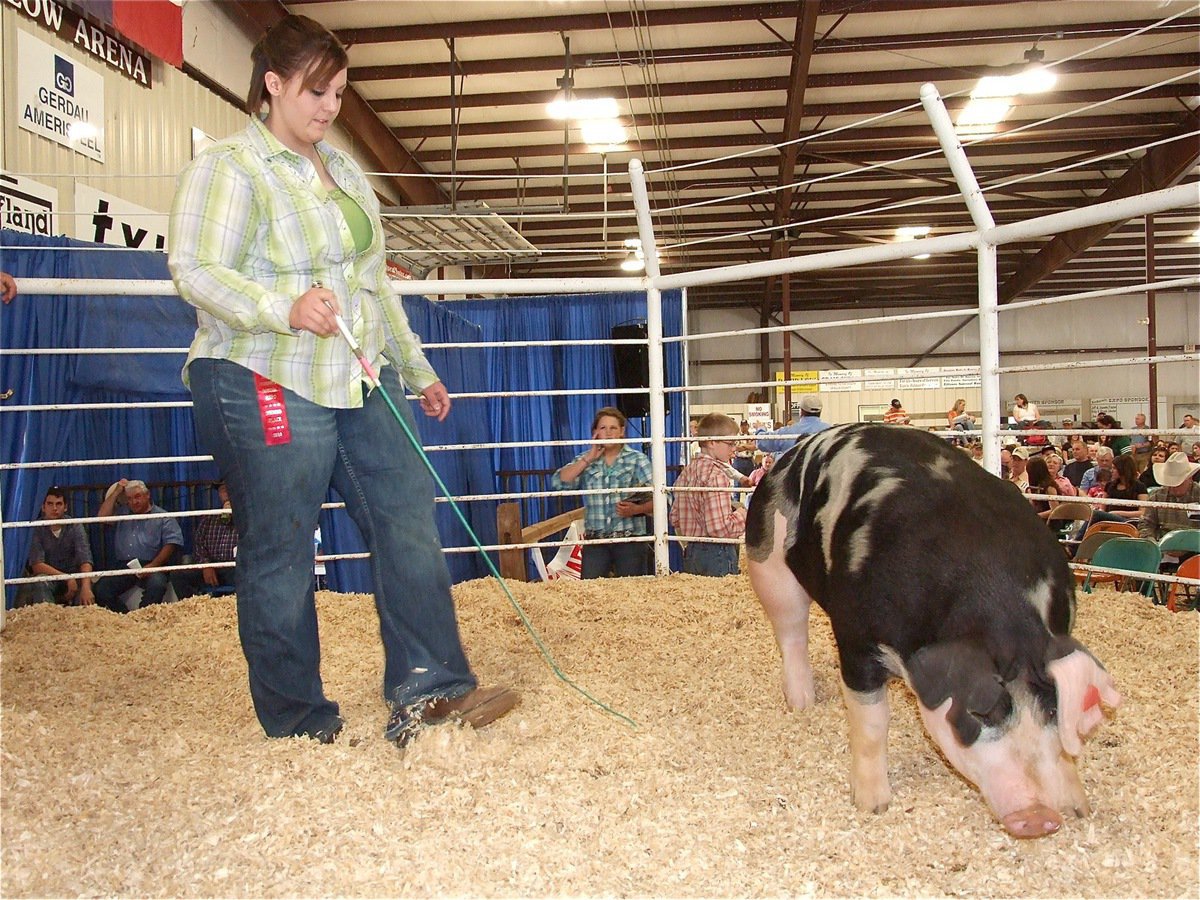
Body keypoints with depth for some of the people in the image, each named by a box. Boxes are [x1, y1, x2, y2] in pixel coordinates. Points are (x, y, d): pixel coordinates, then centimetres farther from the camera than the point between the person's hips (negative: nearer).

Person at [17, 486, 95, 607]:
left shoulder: (75, 527, -8)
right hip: (48, 577, 0)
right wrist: (67, 578, -29)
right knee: (41, 581, -32)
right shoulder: (38, 529, -9)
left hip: (73, 577, 0)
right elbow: (36, 565, -16)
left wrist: (86, 587, -38)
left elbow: (85, 560, -20)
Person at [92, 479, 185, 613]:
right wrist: (116, 493, 7)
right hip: (123, 566, 4)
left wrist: (152, 566, -14)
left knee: (156, 584, -36)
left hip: (152, 566, -4)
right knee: (100, 589, -21)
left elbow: (171, 543, -2)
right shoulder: (122, 514, 23)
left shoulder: (163, 517, 9)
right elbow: (102, 516, 4)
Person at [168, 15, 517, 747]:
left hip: (364, 384, 8)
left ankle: (429, 688, 7)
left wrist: (418, 369, 24)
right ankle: (298, 721, 12)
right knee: (280, 553, -1)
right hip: (268, 386, -7)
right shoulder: (229, 167, -4)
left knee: (409, 522, 1)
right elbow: (197, 271, -15)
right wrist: (285, 308, -32)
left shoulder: (343, 169, 20)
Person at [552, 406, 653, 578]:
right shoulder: (585, 461, 12)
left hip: (630, 538, -2)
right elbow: (558, 483, -3)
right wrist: (588, 459, -4)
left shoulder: (637, 460, 4)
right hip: (595, 540, 2)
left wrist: (636, 509, -21)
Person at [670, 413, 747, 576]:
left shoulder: (686, 472, 9)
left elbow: (675, 518, 13)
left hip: (691, 552, 9)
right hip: (718, 554, -9)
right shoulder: (716, 475, -18)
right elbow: (720, 527, -23)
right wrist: (742, 514, -9)